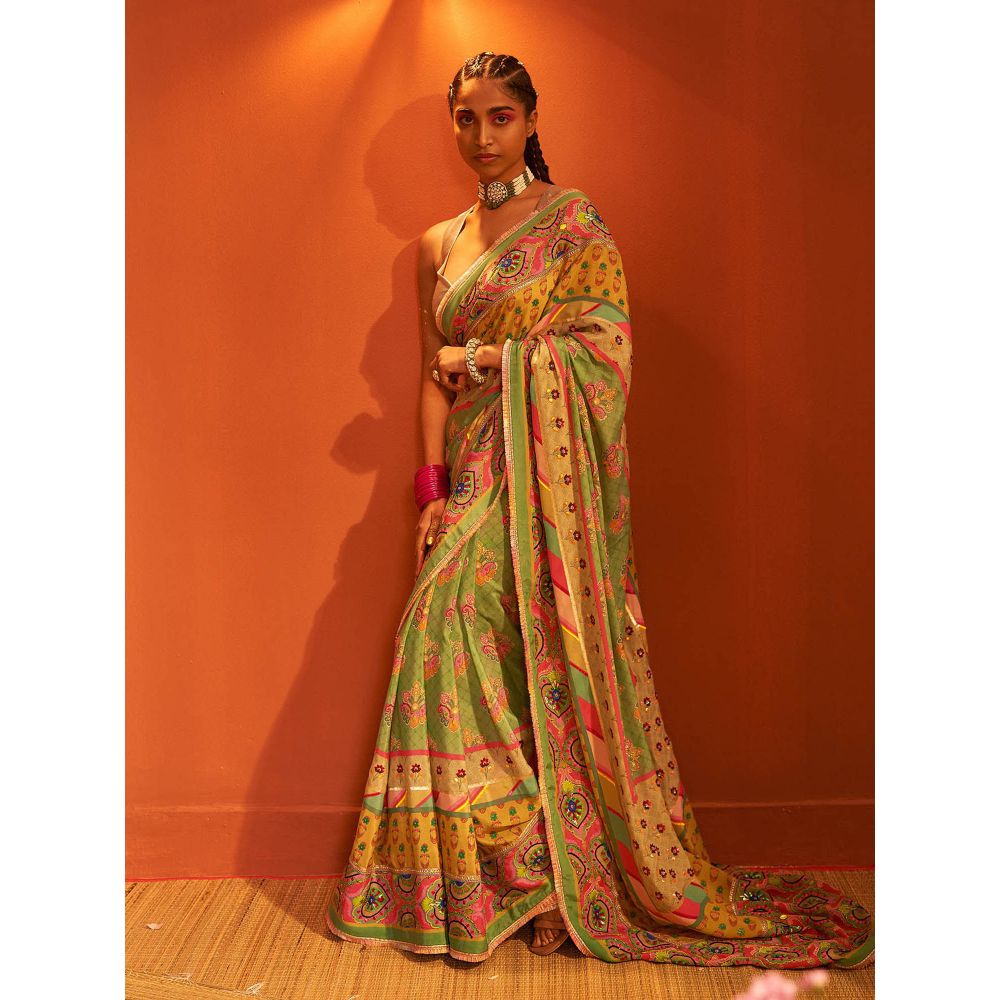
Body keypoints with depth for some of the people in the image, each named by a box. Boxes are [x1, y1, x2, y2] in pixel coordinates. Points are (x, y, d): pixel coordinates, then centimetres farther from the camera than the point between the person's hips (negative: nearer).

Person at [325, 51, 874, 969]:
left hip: (550, 475, -5)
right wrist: (433, 490, 5)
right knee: (456, 632, -2)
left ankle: (569, 874, 4)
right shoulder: (439, 246, 16)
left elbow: (606, 341, -10)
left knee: (548, 655, -9)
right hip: (475, 473, 5)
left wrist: (484, 357, -8)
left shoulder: (572, 220, 0)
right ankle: (465, 886, 9)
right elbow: (435, 377, 14)